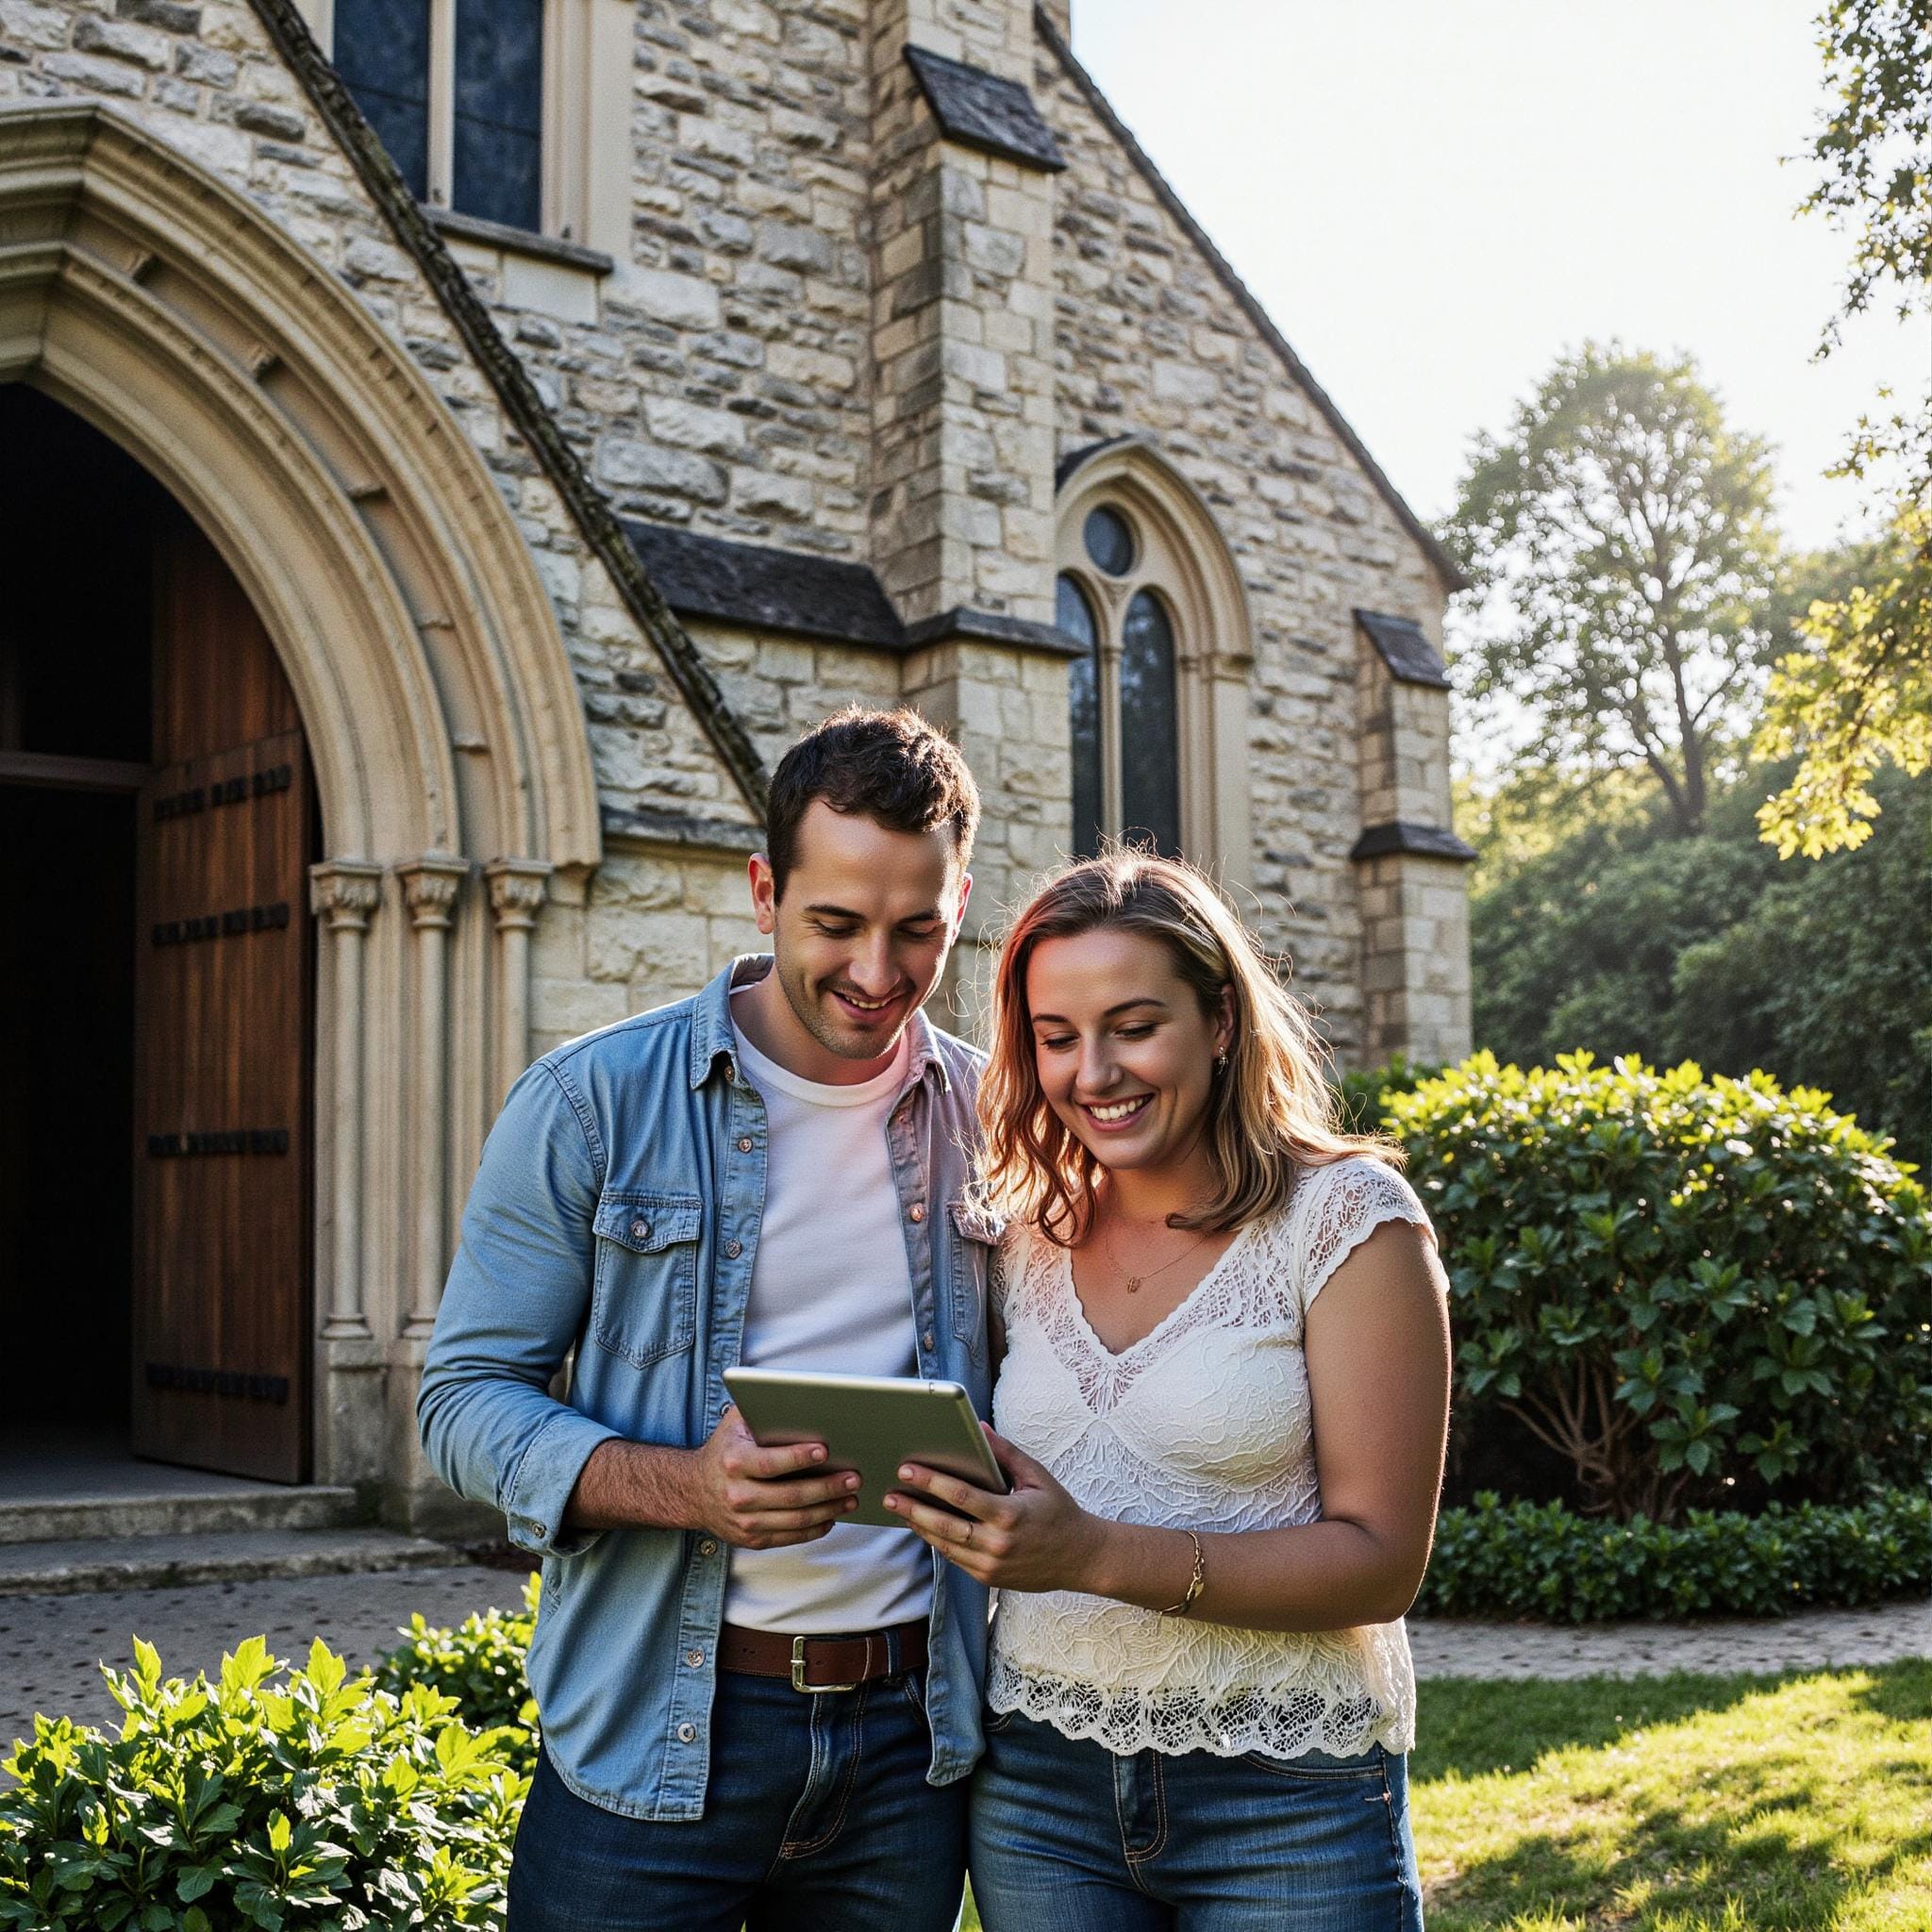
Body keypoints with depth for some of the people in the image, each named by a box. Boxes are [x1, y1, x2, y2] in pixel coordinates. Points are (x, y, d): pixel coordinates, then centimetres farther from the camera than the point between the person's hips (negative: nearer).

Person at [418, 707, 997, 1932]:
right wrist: (689, 1486, -22)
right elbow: (469, 1397, -7)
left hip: (908, 1736, 3)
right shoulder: (594, 1103, -6)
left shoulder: (984, 1121, 4)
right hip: (656, 1740, -3)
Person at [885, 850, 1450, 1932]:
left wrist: (1097, 1555, -25)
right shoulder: (1029, 1237, 5)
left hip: (1285, 1801, -4)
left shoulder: (1346, 1216, -10)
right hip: (1040, 1783, 4)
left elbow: (1381, 1561, -15)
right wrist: (953, 1504, -6)